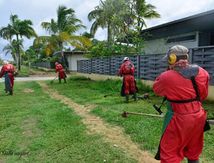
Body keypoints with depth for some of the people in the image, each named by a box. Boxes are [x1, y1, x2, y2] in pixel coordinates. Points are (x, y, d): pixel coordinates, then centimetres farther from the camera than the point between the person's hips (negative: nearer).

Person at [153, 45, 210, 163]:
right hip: (198, 117, 6)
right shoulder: (202, 72, -2)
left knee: (169, 153, 10)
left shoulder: (167, 76, -18)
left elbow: (156, 89, 1)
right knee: (193, 153, 25)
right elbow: (203, 95, 10)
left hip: (179, 119, -6)